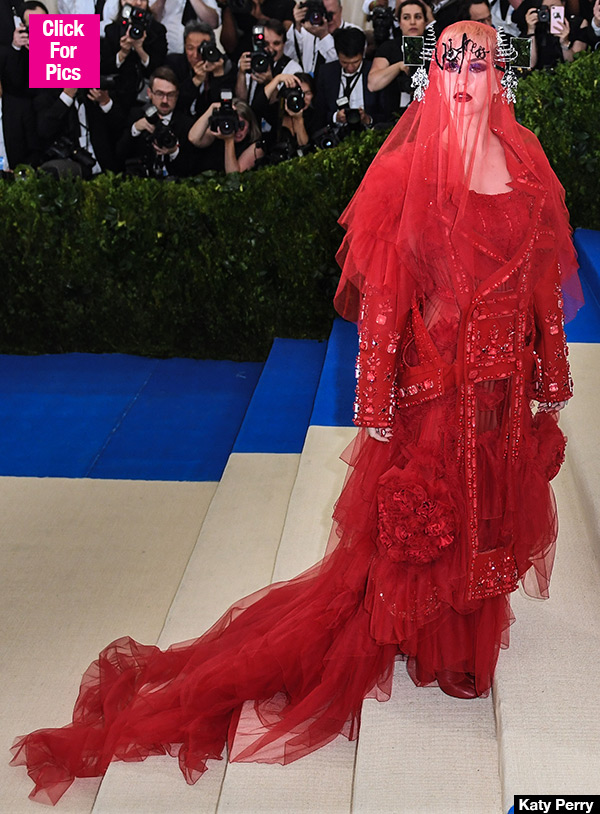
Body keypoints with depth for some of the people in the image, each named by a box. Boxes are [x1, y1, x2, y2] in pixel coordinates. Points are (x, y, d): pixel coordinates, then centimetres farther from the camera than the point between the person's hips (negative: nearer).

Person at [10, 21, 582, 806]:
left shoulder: (528, 168, 2)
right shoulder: (408, 170, -9)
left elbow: (548, 288, 6)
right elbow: (381, 297, -12)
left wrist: (550, 384, 6)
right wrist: (377, 409, -15)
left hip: (505, 387, 4)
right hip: (432, 383, -4)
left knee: (490, 513, 17)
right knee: (419, 517, 10)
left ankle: (470, 633, 42)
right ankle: (432, 643, 35)